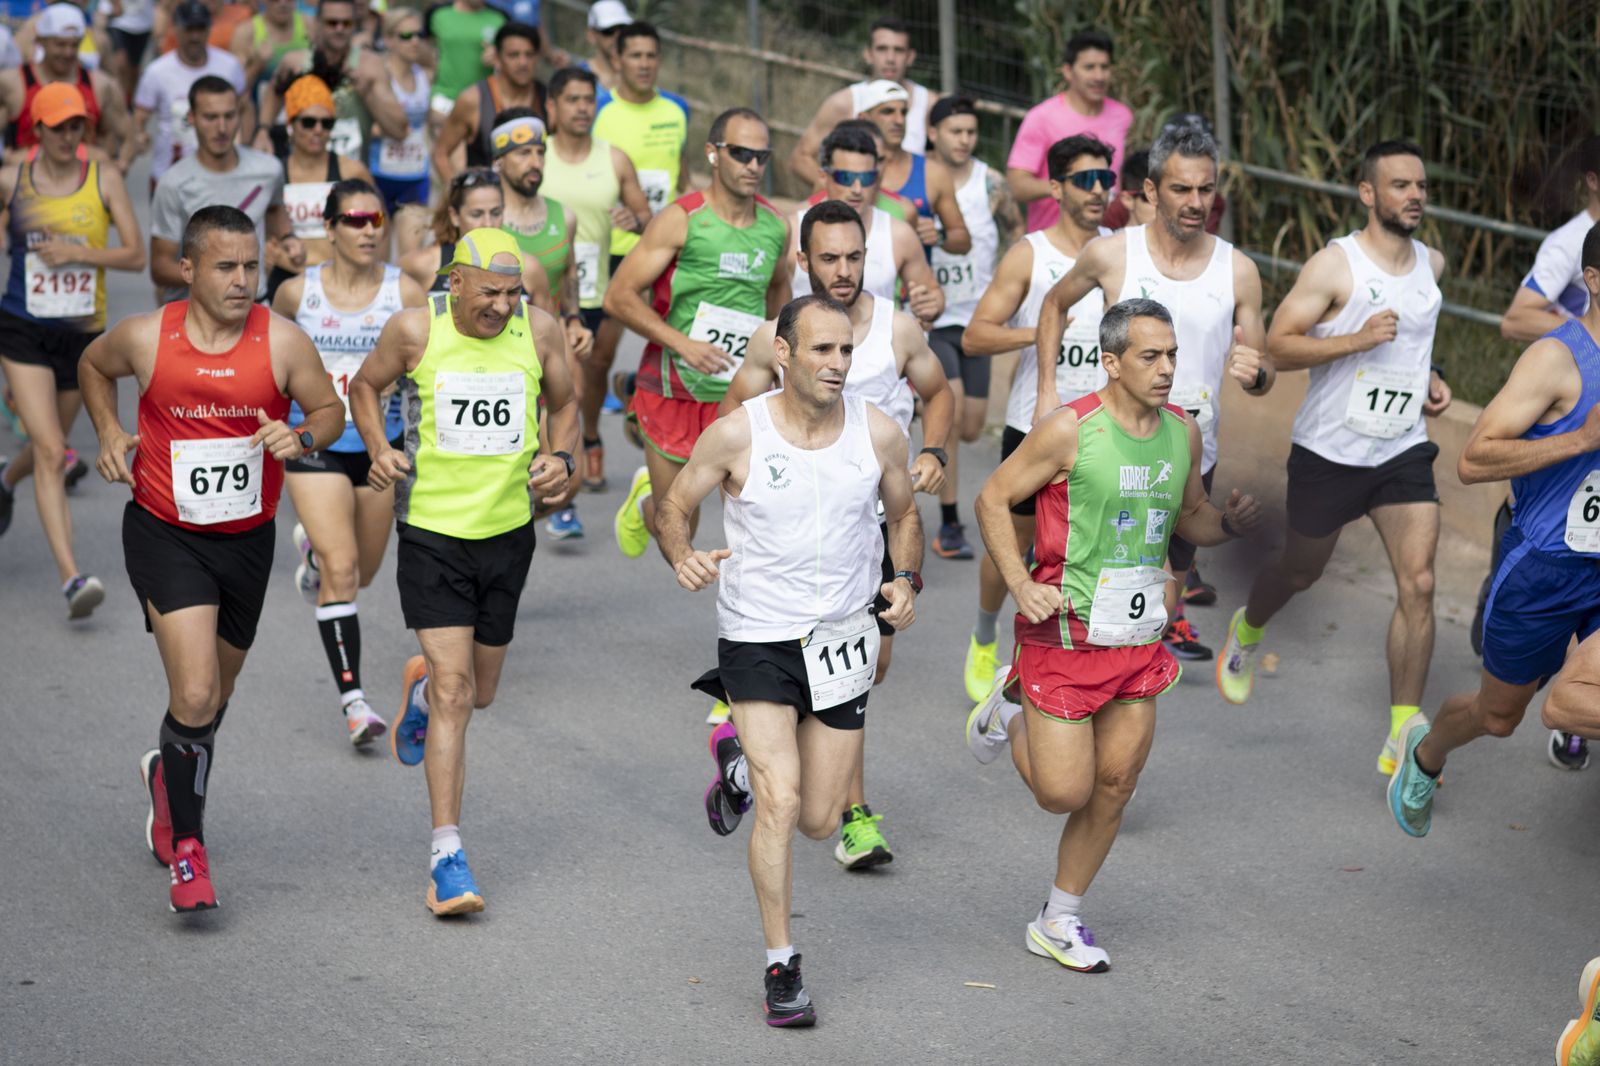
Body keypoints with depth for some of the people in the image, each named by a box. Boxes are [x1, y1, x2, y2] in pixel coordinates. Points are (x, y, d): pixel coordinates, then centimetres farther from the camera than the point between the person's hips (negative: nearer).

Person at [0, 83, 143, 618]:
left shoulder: (104, 179, -4)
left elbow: (136, 255, -8)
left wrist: (77, 253, -19)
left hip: (83, 333, 2)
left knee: (50, 446, 21)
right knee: (50, 452, -15)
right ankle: (70, 577, -19)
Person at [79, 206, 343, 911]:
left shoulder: (282, 342, -10)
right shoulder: (145, 337, -10)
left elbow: (329, 410, 3)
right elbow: (93, 366, 13)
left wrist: (300, 438, -18)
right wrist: (109, 434, -1)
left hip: (247, 537, 3)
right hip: (164, 534, -3)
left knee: (214, 698, 20)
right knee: (196, 697, -18)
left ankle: (169, 774, 53)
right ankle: (187, 849, -2)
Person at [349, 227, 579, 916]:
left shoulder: (538, 330, -4)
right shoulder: (416, 330, -9)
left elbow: (564, 404, 13)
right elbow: (365, 386, 9)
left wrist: (562, 457, -7)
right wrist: (379, 449, -8)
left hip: (508, 530, 3)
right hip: (433, 530, -3)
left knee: (480, 693, 16)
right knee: (455, 691, -12)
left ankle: (421, 688, 55)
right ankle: (447, 857, -7)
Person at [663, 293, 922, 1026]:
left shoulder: (878, 434, -6)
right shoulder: (736, 435, -13)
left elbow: (903, 514, 11)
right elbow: (675, 506, 0)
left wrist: (906, 580, -7)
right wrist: (682, 556, -21)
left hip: (843, 642, 3)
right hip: (757, 639, -3)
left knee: (820, 821, 8)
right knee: (780, 805, -15)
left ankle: (744, 761, 42)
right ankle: (781, 968, 0)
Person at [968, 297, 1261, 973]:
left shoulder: (1184, 434, 4)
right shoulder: (1069, 429, -14)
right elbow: (992, 499, -6)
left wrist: (1229, 523, -4)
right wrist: (1020, 586, -16)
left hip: (1139, 637, 5)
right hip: (1065, 633, -5)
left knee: (1113, 790, 7)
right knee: (1065, 793, -2)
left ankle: (1059, 922, 24)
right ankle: (1010, 712, 28)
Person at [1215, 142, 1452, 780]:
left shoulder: (1431, 264, 6)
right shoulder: (1333, 265, -14)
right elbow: (1277, 346, -18)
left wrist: (1429, 377, 10)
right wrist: (1357, 340, -28)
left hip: (1403, 452, 4)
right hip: (1329, 454, -4)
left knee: (1417, 584, -11)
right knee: (1300, 573, 16)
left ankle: (1402, 737, -7)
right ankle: (1247, 631, 52)